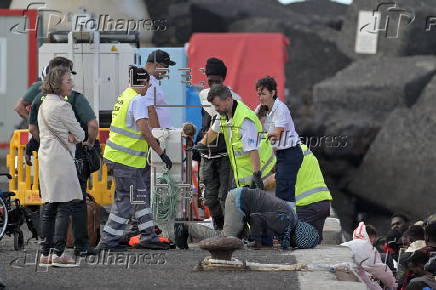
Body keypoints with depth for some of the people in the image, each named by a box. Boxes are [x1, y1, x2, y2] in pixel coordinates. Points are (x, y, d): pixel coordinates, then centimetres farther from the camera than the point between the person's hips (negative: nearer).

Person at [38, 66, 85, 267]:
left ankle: (45, 254, 10)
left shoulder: (44, 104, 16)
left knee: (48, 207, 10)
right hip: (60, 158, -9)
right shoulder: (61, 106, -12)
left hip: (45, 156, 9)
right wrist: (73, 136, 11)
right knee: (64, 207, -9)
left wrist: (68, 136, 2)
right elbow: (80, 134, -9)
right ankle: (58, 254, -13)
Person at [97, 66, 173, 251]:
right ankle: (108, 241, -1)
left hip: (115, 155, 10)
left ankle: (148, 236, 19)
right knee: (126, 200, -3)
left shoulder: (124, 96, 13)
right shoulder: (138, 100, -15)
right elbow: (144, 130, -23)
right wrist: (161, 153, -19)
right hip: (126, 159, -10)